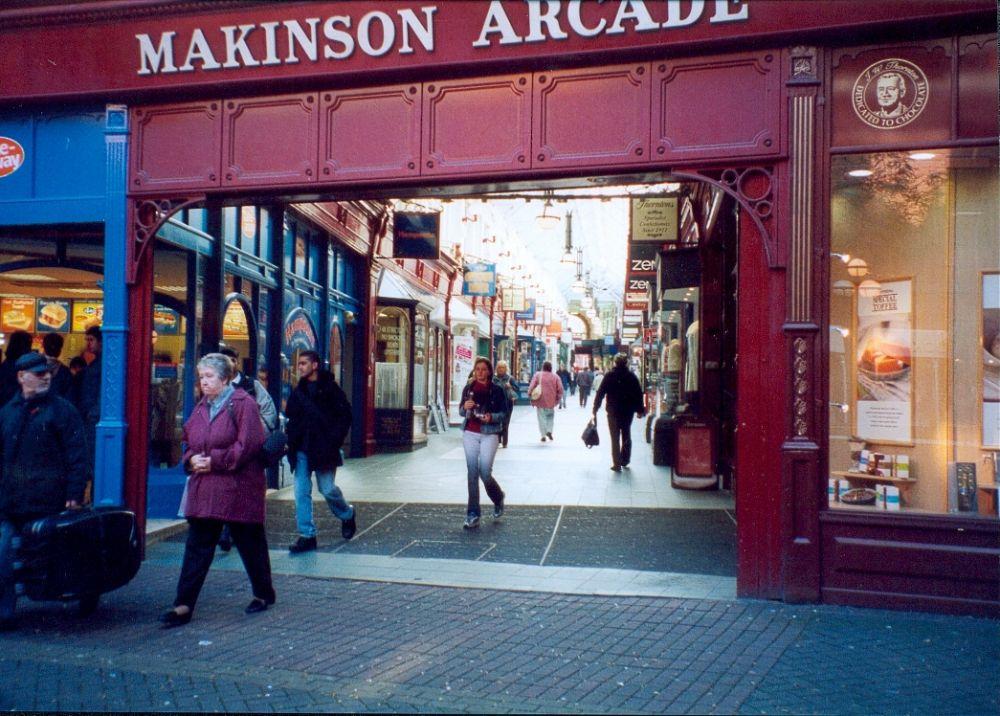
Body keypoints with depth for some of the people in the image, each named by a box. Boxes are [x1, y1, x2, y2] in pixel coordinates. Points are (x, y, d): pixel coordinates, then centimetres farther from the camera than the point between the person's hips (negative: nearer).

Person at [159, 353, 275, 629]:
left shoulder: (243, 404, -10)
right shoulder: (201, 407, 13)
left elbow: (248, 445, -17)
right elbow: (189, 443, 19)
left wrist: (214, 461, -18)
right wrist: (192, 459, -3)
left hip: (238, 490, -6)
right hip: (203, 491, 6)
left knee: (250, 544, 8)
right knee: (197, 547, 5)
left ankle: (264, 594, 27)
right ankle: (184, 606, 8)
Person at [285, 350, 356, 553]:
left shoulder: (330, 388, -4)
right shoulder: (298, 392, 13)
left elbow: (345, 416, -5)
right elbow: (290, 418, 18)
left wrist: (334, 441, -13)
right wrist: (291, 441, 2)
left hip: (323, 448, -5)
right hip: (302, 450, 5)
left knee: (327, 489, -1)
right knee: (301, 492, 1)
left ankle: (348, 514, 28)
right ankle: (307, 536, 7)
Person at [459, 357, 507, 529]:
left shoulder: (497, 390, 0)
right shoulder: (468, 389, 9)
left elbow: (504, 412, 2)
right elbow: (461, 411, 15)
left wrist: (492, 417, -17)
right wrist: (465, 407, -8)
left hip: (489, 434, -3)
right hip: (470, 433, 3)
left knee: (485, 472, -9)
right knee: (472, 473, 1)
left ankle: (498, 499, 24)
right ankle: (472, 515, 5)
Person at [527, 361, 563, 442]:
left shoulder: (537, 375, -5)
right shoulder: (555, 376, 0)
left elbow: (531, 387, -11)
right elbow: (560, 389, -2)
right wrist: (558, 398, 11)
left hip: (540, 401, -1)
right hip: (551, 401, 1)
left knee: (542, 417, 8)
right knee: (550, 416, 21)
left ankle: (543, 435, 6)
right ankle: (549, 431, 3)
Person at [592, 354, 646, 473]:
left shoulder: (609, 375, -6)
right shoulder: (632, 376, -1)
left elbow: (600, 393, -9)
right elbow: (639, 394, 2)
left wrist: (595, 408, -3)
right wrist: (640, 410, 12)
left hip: (613, 411, -2)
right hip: (628, 411, 2)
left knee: (615, 438, 3)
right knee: (626, 436, 18)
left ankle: (617, 464, -1)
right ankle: (625, 460, 23)